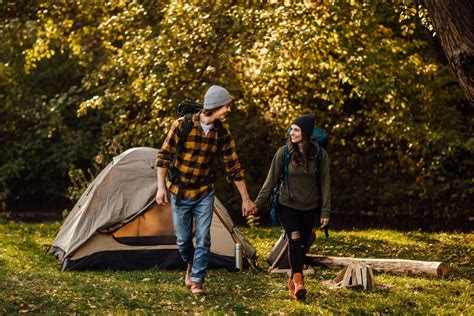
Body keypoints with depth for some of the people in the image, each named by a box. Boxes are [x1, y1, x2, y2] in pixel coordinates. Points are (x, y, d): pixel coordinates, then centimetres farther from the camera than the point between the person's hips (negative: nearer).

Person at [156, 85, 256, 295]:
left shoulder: (222, 134, -7)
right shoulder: (182, 125, -17)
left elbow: (234, 167, 0)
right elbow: (164, 156, -12)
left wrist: (246, 199, 1)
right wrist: (161, 187, -18)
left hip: (204, 193, 2)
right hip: (179, 193, -2)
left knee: (203, 238, -7)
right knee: (183, 238, 5)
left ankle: (196, 280, 2)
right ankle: (190, 265, 36)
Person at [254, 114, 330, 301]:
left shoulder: (319, 154, -7)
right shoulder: (284, 152, -9)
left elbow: (324, 183, -1)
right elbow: (271, 180, -3)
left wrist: (325, 211, -2)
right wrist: (258, 203, -5)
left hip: (309, 208, 2)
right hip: (287, 206, -1)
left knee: (302, 246, 6)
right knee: (294, 238, -22)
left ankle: (293, 283, 21)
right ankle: (298, 279, -22)